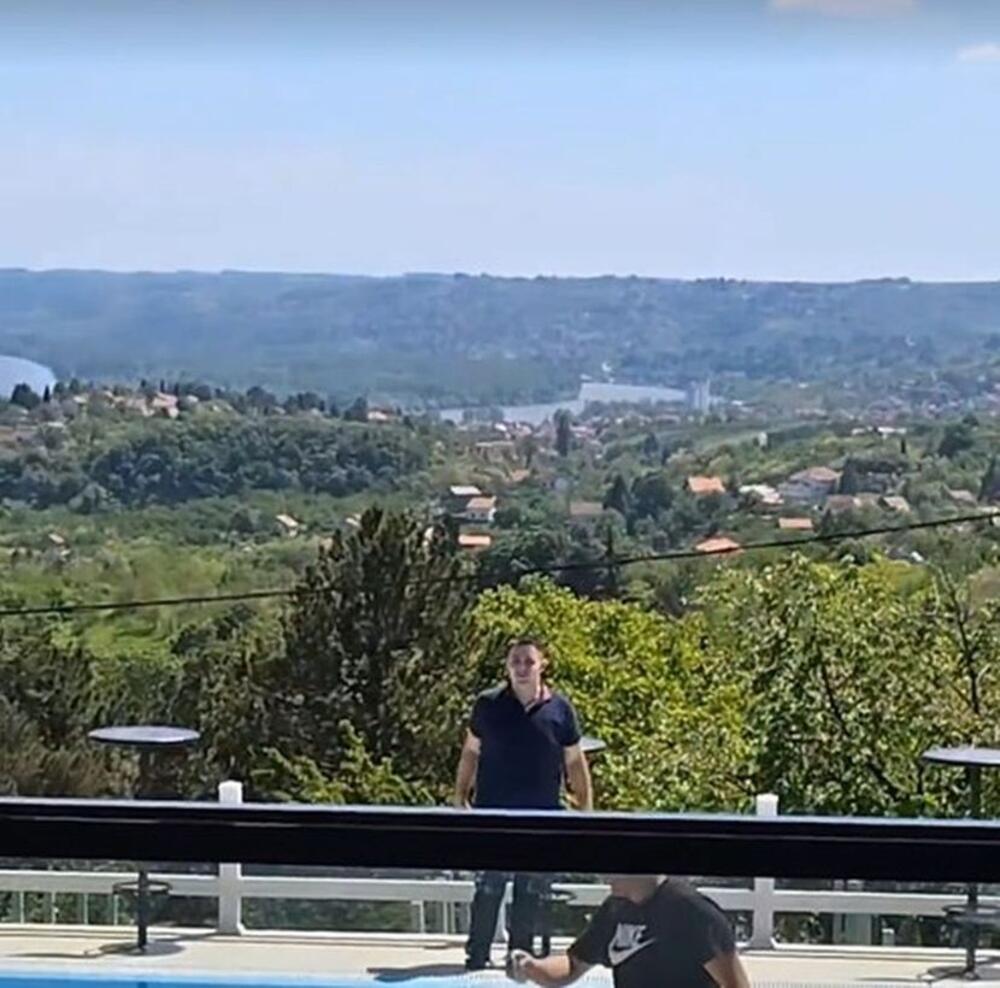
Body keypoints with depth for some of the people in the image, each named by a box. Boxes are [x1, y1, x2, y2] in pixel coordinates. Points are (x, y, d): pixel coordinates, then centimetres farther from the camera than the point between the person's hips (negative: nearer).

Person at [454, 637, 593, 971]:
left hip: (542, 817, 1)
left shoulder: (559, 709, 0)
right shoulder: (488, 705, -1)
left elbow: (575, 763, 6)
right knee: (488, 889, -2)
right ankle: (477, 957, 6)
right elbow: (470, 753, 8)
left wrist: (586, 810, 4)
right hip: (492, 812, -1)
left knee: (531, 893, 9)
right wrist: (461, 797, 4)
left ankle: (521, 954, 22)